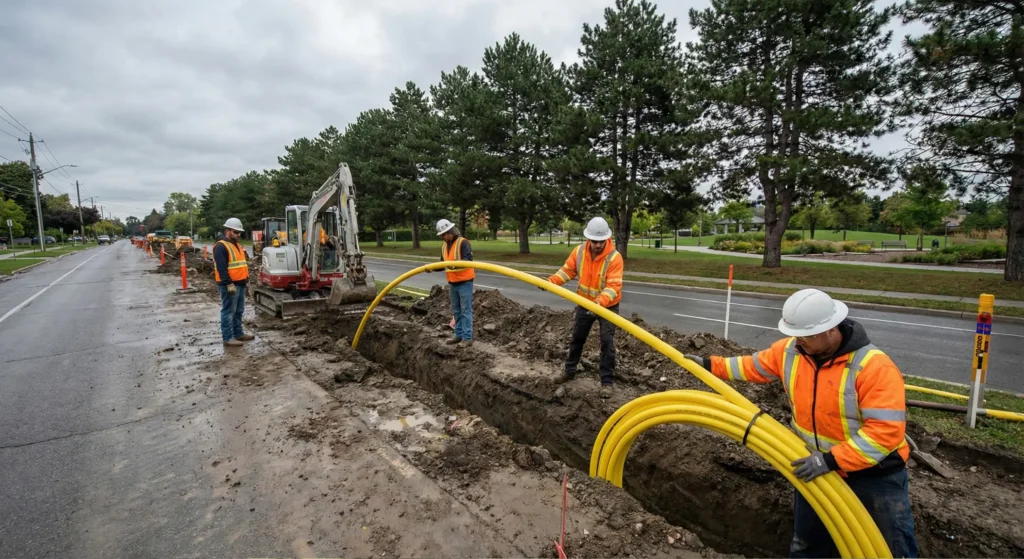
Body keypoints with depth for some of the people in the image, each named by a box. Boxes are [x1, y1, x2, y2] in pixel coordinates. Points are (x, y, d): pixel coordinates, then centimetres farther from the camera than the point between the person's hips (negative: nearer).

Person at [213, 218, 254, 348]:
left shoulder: (236, 244, 18)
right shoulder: (221, 246, -14)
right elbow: (221, 268, -21)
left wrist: (246, 279, 22)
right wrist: (229, 284, -24)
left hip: (240, 283, 10)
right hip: (230, 285, -10)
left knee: (238, 311, 16)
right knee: (228, 311, -4)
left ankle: (238, 333, 27)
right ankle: (228, 338, 0)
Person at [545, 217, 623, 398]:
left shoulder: (614, 257, -26)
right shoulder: (579, 251, -12)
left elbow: (614, 286, -32)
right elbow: (567, 270, -4)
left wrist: (600, 302, -48)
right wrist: (551, 281, -21)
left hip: (608, 306, -4)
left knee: (607, 342, -4)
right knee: (576, 338, 16)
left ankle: (606, 382, 8)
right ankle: (570, 370, 35)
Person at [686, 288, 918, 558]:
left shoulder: (874, 367, -29)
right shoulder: (790, 350, -12)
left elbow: (886, 431, -31)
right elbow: (755, 366, 6)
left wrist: (831, 460, -34)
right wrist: (710, 364, 6)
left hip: (874, 474, -5)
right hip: (817, 466, 5)